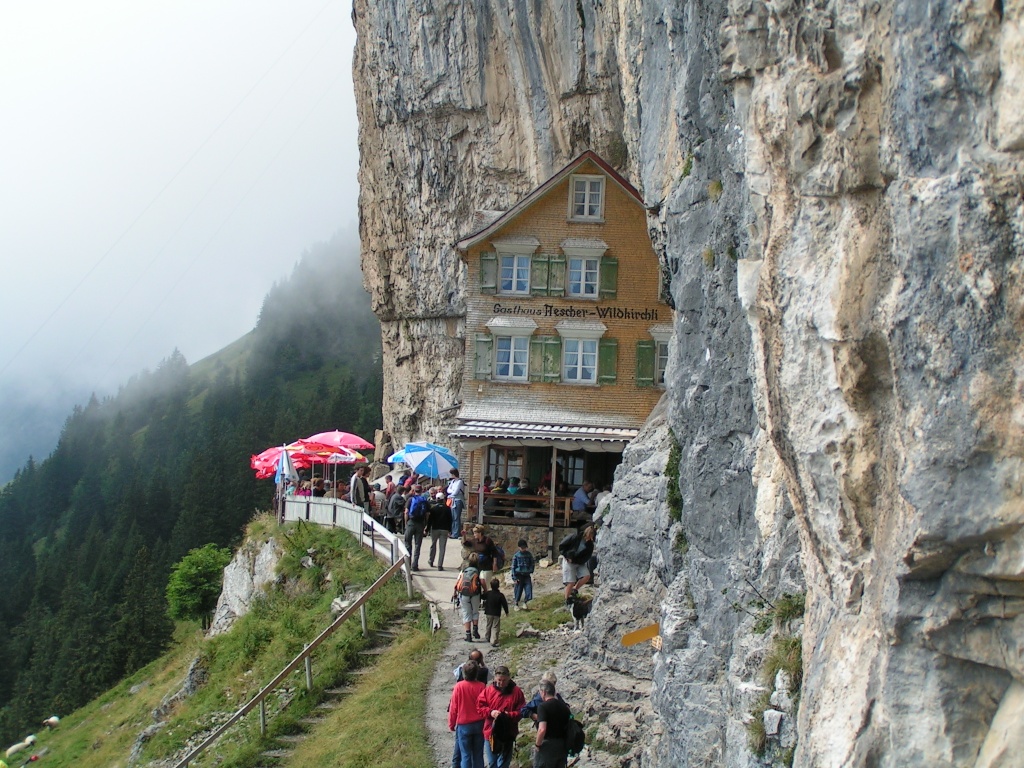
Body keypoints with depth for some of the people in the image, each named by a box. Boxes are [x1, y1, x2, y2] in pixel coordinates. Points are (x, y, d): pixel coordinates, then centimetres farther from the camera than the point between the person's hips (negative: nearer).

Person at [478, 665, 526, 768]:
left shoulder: (516, 692, -3)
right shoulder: (488, 690, 0)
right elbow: (479, 706, 2)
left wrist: (510, 715, -19)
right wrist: (490, 712, -16)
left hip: (508, 734, -2)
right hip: (490, 732, 2)